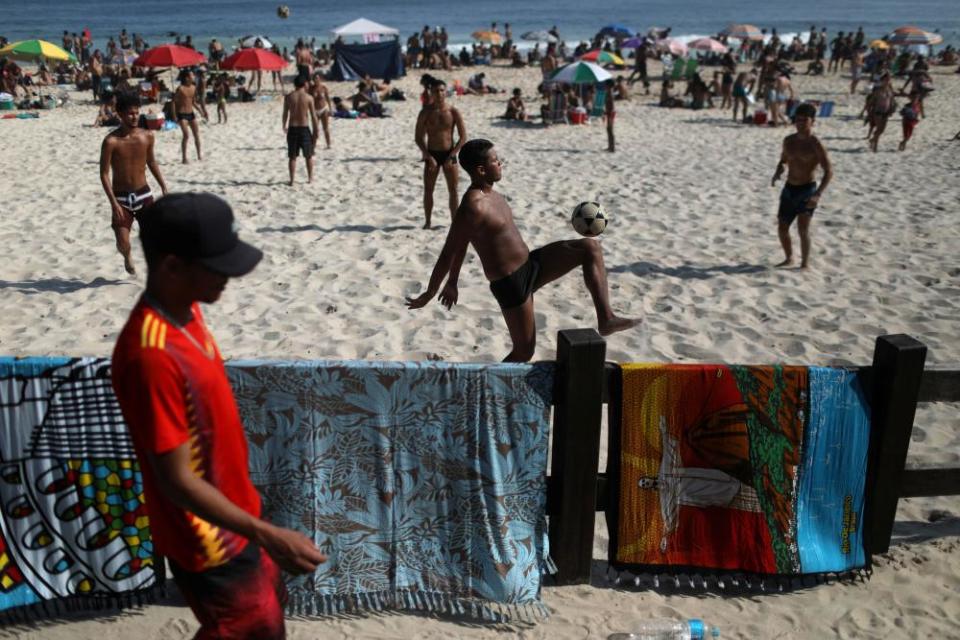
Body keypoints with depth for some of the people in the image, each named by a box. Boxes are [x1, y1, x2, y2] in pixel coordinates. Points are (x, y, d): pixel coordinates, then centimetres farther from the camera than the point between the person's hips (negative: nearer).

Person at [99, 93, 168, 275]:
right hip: (121, 198, -3)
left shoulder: (147, 136, -4)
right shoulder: (111, 141, -15)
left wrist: (164, 187, 12)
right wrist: (114, 203, -19)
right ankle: (127, 258, 32)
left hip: (143, 193, 3)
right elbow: (104, 174, -13)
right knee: (123, 244, -4)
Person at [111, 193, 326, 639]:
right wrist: (267, 535, -30)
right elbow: (176, 481, -28)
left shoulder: (187, 311, -4)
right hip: (207, 538, -8)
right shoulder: (151, 356, -33)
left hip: (233, 513, 8)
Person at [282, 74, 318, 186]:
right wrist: (316, 130, 3)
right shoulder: (308, 97, -7)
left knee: (292, 157, 7)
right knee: (308, 155, 15)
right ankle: (310, 178, 21)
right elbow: (313, 116, -6)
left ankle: (292, 180, 7)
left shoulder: (288, 97, -1)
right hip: (304, 128, -1)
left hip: (292, 129, 1)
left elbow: (285, 114, 5)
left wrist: (284, 126, 21)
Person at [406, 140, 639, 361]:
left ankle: (606, 318, -3)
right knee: (524, 351, 2)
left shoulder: (488, 193, 6)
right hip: (510, 284, -9)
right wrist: (428, 295, -10)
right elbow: (448, 253, -18)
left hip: (529, 265, 9)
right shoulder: (472, 207, -25)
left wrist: (452, 283, 23)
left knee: (590, 247, 0)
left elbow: (461, 244, 16)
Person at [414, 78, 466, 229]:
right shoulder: (426, 112, -3)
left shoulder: (453, 112, -4)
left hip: (449, 154, 0)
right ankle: (427, 222, 14)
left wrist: (451, 156, -11)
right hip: (431, 154, 0)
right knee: (428, 190, 3)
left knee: (453, 190, 1)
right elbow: (418, 137, -2)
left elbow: (463, 137, -3)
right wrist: (428, 156, -12)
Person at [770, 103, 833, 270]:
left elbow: (829, 171, -16)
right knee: (782, 228, 10)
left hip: (807, 189, -6)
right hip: (789, 189, 6)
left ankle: (805, 263, 1)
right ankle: (789, 258, 31)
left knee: (803, 228, -12)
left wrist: (818, 194, -28)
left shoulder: (815, 145, -12)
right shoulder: (789, 141, 6)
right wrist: (777, 172, -3)